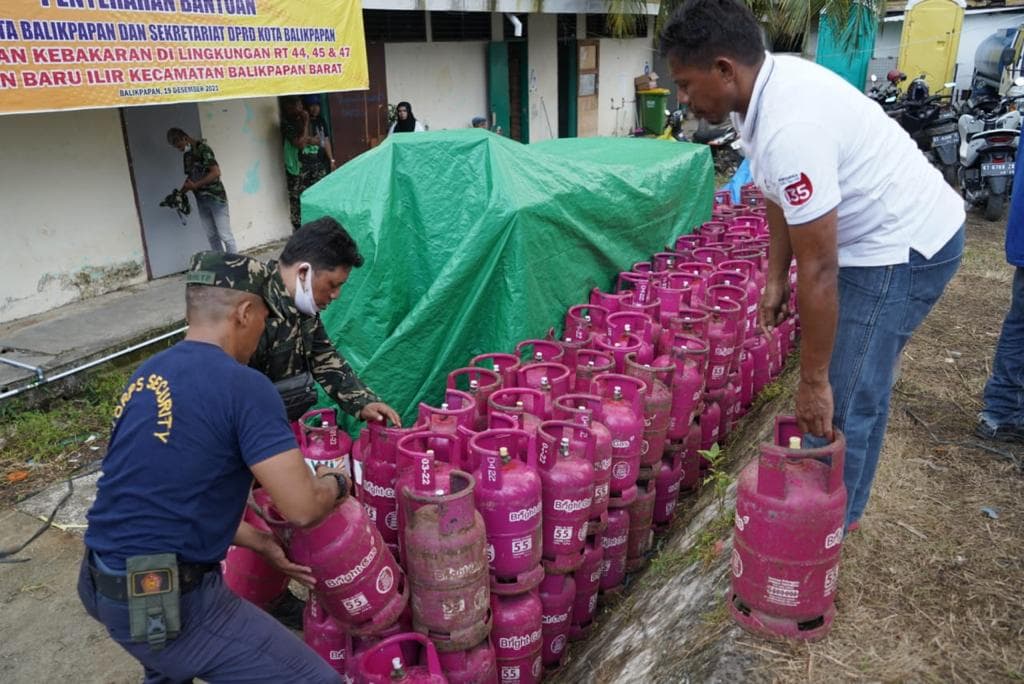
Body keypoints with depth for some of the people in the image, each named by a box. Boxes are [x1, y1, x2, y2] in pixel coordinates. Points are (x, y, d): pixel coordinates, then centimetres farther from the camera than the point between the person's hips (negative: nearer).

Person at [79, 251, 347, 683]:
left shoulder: (148, 374, 7)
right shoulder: (244, 386, -18)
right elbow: (303, 508, -20)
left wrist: (265, 545, 20)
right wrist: (336, 483, 2)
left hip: (103, 584, 9)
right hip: (166, 601, -9)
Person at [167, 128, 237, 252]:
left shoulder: (203, 149, -11)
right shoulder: (187, 155, 13)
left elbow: (216, 173, -19)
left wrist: (195, 185, -18)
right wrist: (180, 192, 4)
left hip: (216, 197, -7)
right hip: (201, 200, 7)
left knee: (225, 235, -7)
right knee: (212, 236, 7)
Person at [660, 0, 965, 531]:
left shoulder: (789, 130, -33)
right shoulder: (772, 81, -3)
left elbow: (818, 270, -30)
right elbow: (780, 198, 10)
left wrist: (812, 380, -22)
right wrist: (775, 278, 10)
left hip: (903, 247, -9)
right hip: (884, 231, 9)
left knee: (843, 401, -3)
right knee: (846, 380, 17)